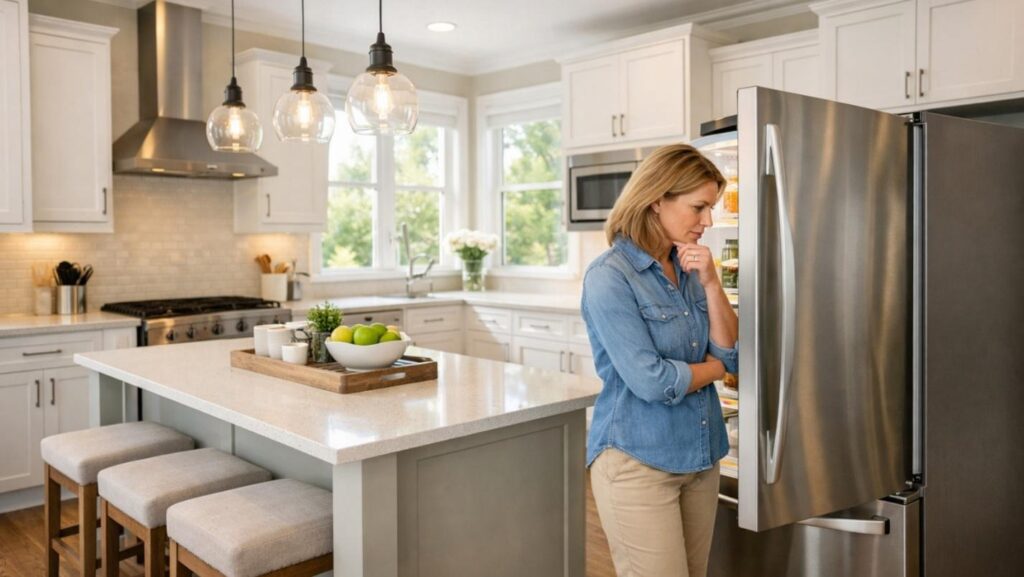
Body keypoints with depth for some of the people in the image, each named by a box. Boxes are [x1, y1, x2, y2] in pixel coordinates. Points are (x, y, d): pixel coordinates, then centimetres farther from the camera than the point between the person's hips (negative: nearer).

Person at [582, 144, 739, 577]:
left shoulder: (689, 267, 6)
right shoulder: (610, 276, -16)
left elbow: (730, 352, 3)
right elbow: (650, 381, -21)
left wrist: (710, 282, -10)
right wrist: (714, 367, -4)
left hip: (700, 455, 7)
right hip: (638, 461, -7)